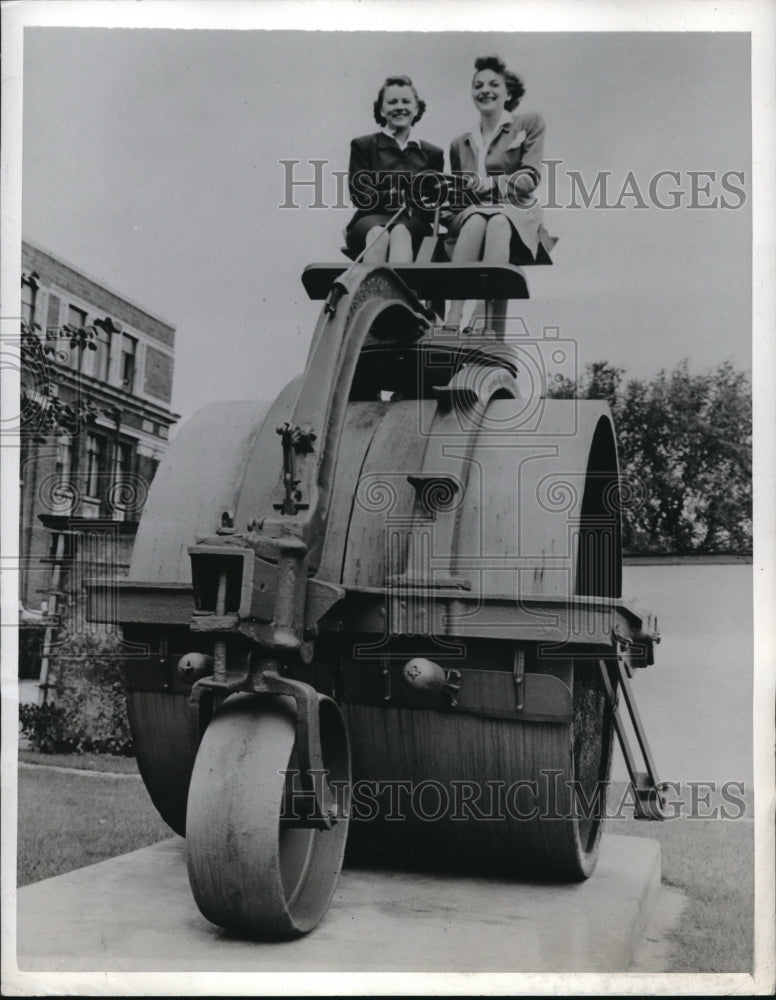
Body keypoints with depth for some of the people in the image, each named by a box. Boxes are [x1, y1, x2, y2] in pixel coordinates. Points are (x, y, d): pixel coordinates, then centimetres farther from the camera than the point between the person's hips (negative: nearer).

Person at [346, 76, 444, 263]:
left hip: (413, 222, 1)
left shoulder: (432, 154, 22)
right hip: (371, 219, -1)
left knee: (400, 231, -36)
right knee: (377, 233, -37)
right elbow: (361, 197, 3)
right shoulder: (363, 146, 16)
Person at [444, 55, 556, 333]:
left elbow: (530, 178, 1)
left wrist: (492, 182, -15)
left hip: (517, 215, -2)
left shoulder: (529, 125, 16)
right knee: (477, 219, -36)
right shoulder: (460, 144, 25)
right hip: (472, 214, 2)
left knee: (497, 222, -39)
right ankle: (452, 322, -50)